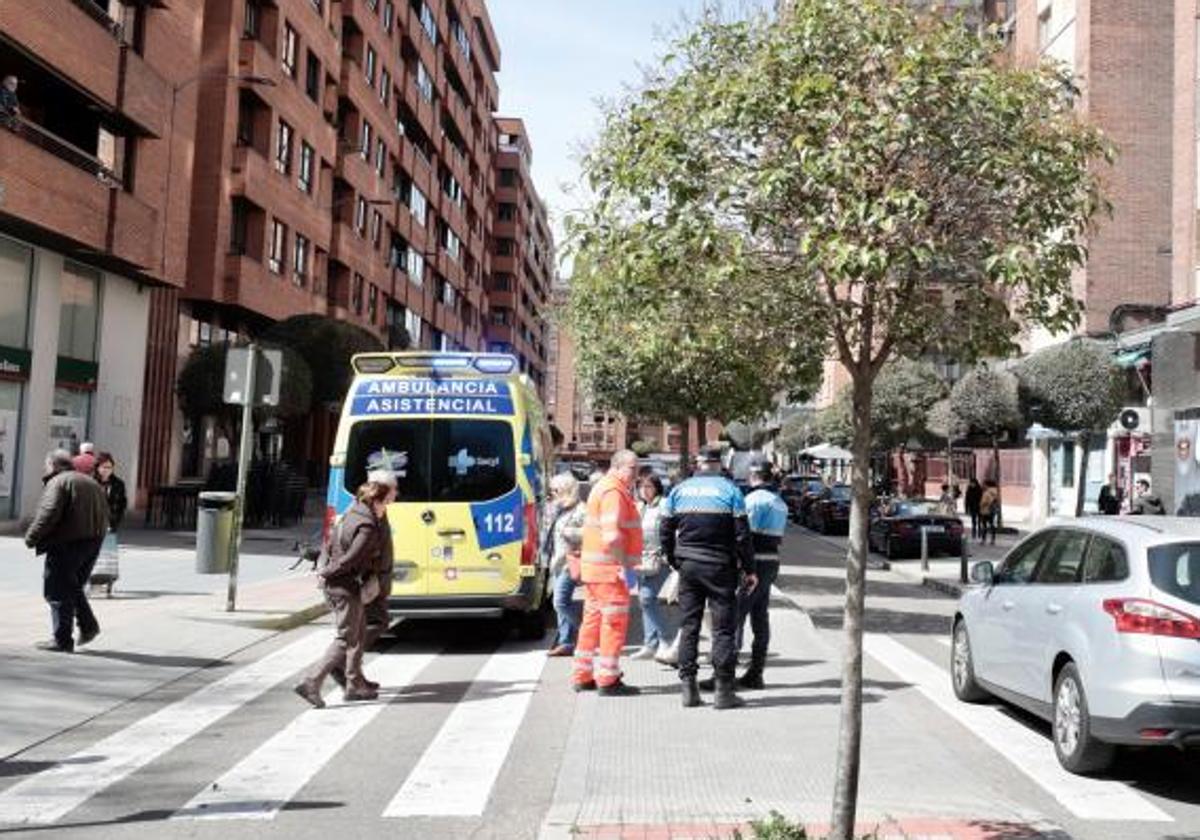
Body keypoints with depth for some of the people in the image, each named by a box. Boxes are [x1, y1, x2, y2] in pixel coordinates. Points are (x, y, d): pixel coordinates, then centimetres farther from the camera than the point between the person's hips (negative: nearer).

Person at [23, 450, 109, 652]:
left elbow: (49, 514, -18)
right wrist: (97, 533, 17)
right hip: (93, 542, 8)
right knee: (74, 587, 22)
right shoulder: (91, 482, 19)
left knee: (58, 591, -1)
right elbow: (105, 513, 16)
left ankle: (62, 640, 0)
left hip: (68, 543, -8)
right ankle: (88, 625, 13)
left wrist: (32, 537, -12)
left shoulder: (58, 482, -6)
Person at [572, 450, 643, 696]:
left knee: (593, 620, 15)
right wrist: (625, 565, -20)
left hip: (593, 567, 10)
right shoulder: (614, 491, -14)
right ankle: (608, 680, -1)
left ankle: (583, 676, 22)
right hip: (610, 568, -10)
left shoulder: (603, 487, 20)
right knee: (615, 621, -4)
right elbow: (612, 535, -23)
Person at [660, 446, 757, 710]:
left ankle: (688, 688, 9)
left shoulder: (679, 490, 5)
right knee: (723, 628, 1)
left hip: (687, 566, 3)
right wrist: (749, 570, 1)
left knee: (689, 626, 9)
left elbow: (665, 532, 7)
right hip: (720, 568, -3)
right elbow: (742, 535, -7)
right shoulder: (729, 490, -5)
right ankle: (724, 691, 1)